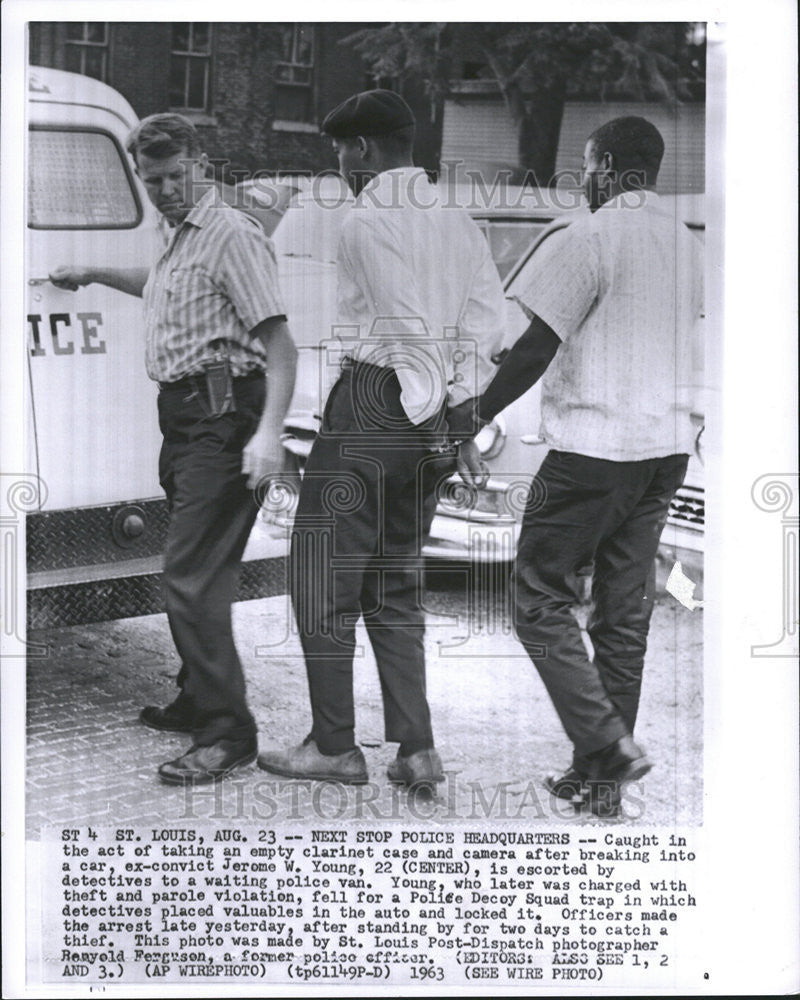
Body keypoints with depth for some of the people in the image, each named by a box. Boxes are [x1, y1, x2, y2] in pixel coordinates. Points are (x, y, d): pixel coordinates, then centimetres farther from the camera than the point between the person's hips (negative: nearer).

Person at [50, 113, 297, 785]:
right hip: (185, 419, 10)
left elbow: (279, 341, -19)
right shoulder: (184, 237, 20)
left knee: (192, 577, -14)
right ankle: (198, 702, 30)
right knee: (191, 571, 17)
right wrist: (95, 274, 41)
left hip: (220, 420, -10)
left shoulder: (232, 236, -11)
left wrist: (269, 432, -30)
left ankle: (227, 733, -10)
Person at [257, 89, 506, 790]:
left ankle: (335, 746, 8)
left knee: (325, 578, 4)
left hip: (371, 405, -7)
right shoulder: (460, 225, 12)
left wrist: (430, 417, -15)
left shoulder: (365, 222, -9)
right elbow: (490, 325, 4)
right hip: (426, 420, 7)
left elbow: (408, 330, -18)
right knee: (397, 587, 14)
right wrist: (460, 422, 1)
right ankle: (417, 748, 11)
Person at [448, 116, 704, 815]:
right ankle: (601, 779, 15)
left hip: (594, 448, -8)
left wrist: (479, 413, 1)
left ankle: (608, 744, -7)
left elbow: (537, 348, -12)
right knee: (625, 614, 10)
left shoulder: (586, 240, -11)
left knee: (541, 602, 2)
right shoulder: (688, 245, 13)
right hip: (668, 445, 8)